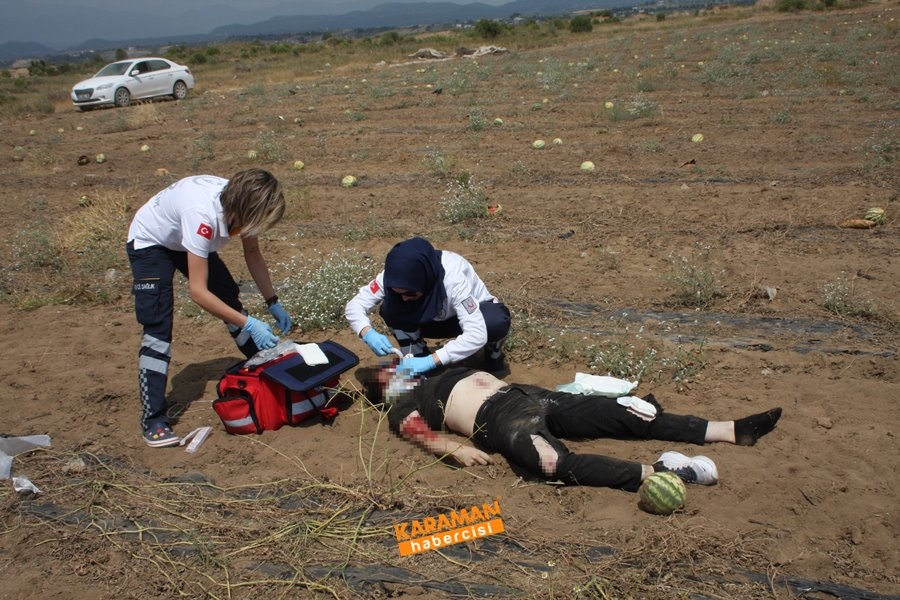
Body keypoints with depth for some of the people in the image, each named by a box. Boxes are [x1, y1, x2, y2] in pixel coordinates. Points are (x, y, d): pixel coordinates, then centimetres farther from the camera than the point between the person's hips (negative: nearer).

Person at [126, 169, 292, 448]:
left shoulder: (241, 204, -22)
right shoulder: (204, 215, -43)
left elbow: (253, 255, -4)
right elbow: (198, 291, -41)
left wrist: (273, 303, -10)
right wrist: (249, 324, -39)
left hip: (188, 240, 7)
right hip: (149, 243, -7)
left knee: (232, 301, 9)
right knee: (158, 329, -16)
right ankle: (153, 422, -11)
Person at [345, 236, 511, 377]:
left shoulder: (454, 278, -39)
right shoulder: (395, 276, -27)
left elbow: (477, 335, -46)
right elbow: (354, 305, -21)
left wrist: (430, 361, -51)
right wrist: (369, 334, -43)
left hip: (471, 313, -3)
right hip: (434, 317, 3)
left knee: (497, 322, -39)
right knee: (389, 310, -27)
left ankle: (494, 354, -5)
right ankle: (415, 365, -9)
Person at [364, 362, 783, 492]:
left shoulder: (438, 375, 32)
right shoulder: (402, 408, 9)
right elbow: (421, 433, -9)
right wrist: (457, 449, -24)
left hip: (525, 394, 7)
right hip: (497, 420, -7)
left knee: (620, 414, -5)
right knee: (558, 464, -39)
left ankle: (731, 430, -7)